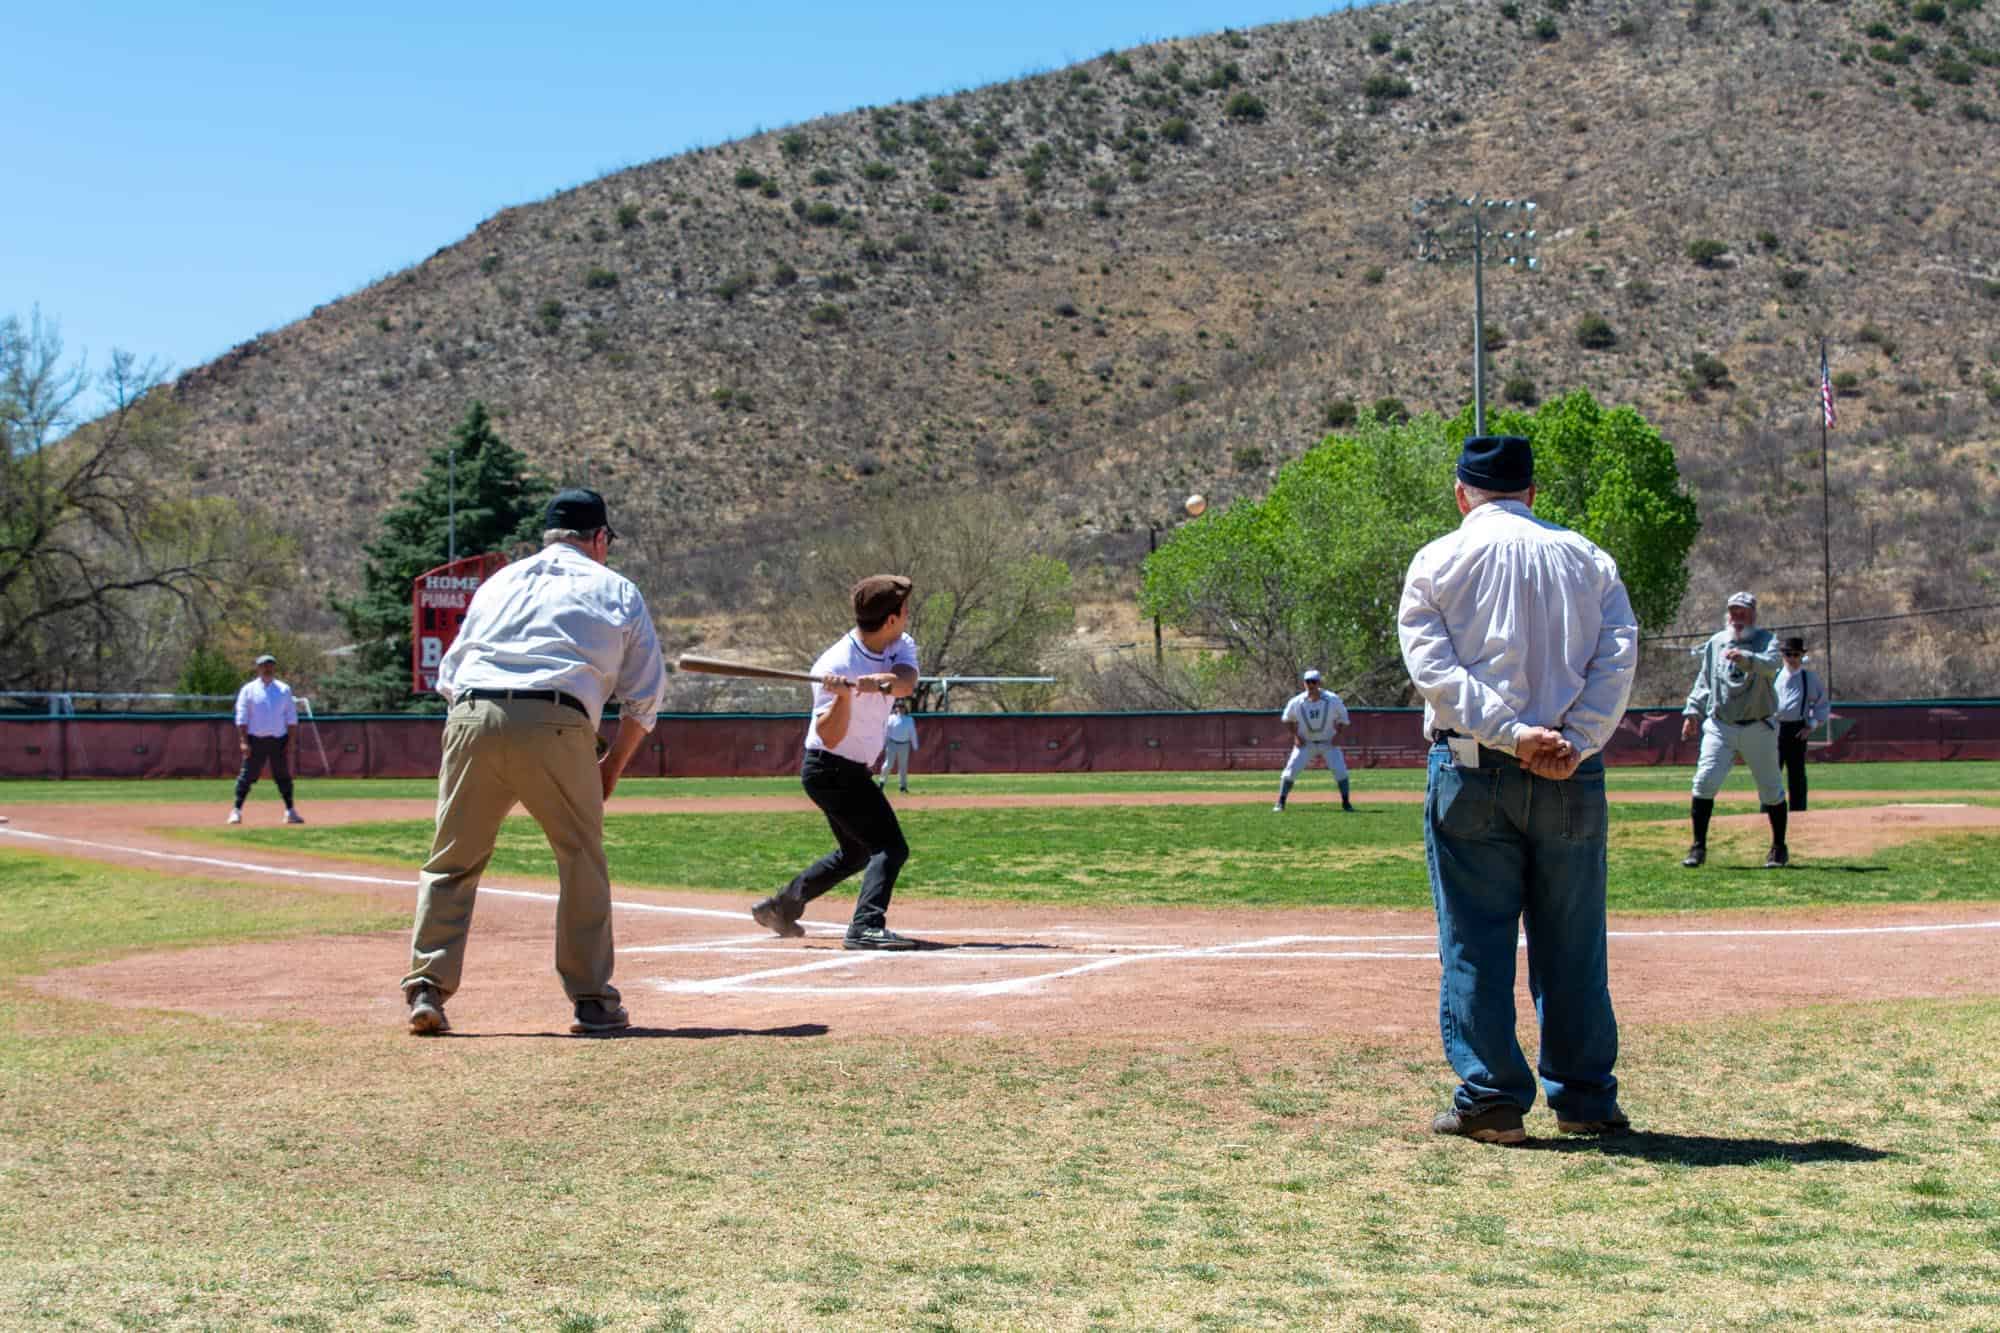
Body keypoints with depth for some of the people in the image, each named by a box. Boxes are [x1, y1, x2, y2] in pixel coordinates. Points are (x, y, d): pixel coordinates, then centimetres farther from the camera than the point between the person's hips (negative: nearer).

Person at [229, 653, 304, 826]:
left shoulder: (284, 689, 9)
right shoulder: (248, 689, 3)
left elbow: (291, 717, 8)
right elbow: (241, 717, -1)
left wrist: (290, 742, 0)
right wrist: (243, 741, -11)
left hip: (279, 740, 2)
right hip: (256, 740, -2)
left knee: (284, 776, 4)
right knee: (247, 776, -3)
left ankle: (290, 811, 11)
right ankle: (236, 811, 2)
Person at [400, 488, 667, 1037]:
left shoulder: (498, 582, 27)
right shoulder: (616, 590, 19)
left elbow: (448, 674, 25)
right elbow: (644, 694, 17)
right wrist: (613, 765, 26)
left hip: (471, 718, 3)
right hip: (558, 727, -2)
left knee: (451, 863, 10)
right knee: (582, 862, 10)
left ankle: (426, 988, 0)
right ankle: (592, 1001, 10)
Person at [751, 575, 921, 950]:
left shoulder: (900, 646, -2)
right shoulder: (834, 666, -24)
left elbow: (906, 683, -23)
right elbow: (831, 737, -27)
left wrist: (875, 682, -43)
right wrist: (843, 696, -43)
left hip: (851, 771, 9)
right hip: (831, 769, -9)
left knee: (855, 853, 24)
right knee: (891, 846, -19)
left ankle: (780, 907, 35)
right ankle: (866, 927, -28)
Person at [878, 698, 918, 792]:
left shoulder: (909, 720, 8)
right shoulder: (892, 718, 0)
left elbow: (913, 733, 9)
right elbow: (886, 732, 1)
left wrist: (915, 746, 7)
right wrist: (883, 744, -3)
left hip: (904, 745, 2)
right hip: (892, 744, -2)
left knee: (903, 765, 5)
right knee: (888, 763, -6)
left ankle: (902, 785, 12)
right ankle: (882, 781, 7)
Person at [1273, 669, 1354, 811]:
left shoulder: (1332, 699, -13)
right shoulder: (1296, 702, -12)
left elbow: (1342, 717, 3)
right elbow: (1287, 719, 7)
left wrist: (1337, 735, -9)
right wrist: (1295, 735, -4)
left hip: (1328, 743, 0)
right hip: (1305, 743, 0)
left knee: (1340, 771, -10)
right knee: (1291, 770, -10)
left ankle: (1346, 803, 5)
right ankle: (1280, 803, 0)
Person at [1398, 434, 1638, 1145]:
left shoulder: (1438, 560, 4)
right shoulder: (1586, 558, 11)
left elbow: (1432, 667, -10)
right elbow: (1619, 653, -2)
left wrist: (1513, 733, -15)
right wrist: (1575, 743, -11)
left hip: (1471, 768, -2)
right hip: (1571, 776, 2)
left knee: (1475, 944, 3)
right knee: (1573, 944, 10)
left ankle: (1491, 1100, 3)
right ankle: (1585, 1099, 15)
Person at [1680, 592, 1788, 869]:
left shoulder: (1766, 639, -3)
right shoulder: (1715, 643, 10)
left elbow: (1771, 665, -25)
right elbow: (1703, 681, 18)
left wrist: (1745, 658, -43)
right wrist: (1693, 711, 8)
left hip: (1758, 729, -2)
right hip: (1720, 727, 2)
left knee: (1771, 788, 6)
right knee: (1705, 781, -11)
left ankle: (1779, 847, 23)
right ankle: (1699, 846, -3)